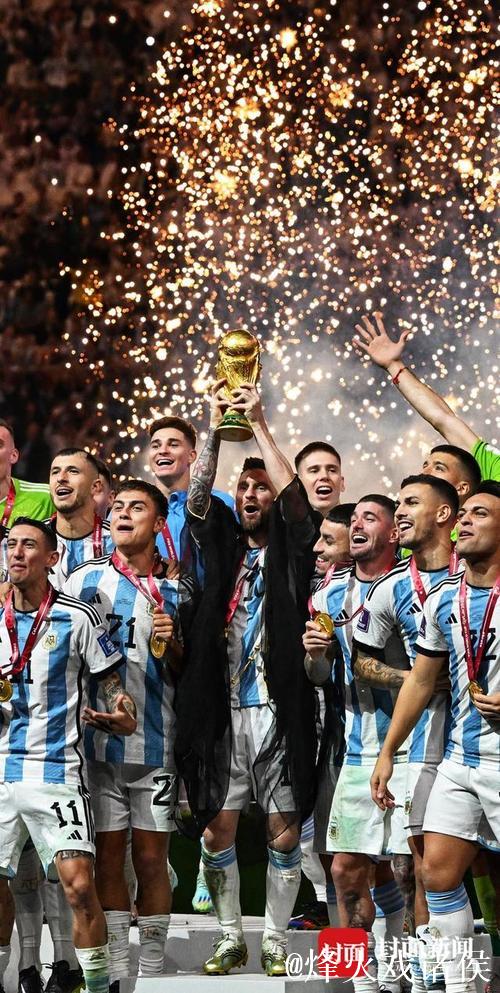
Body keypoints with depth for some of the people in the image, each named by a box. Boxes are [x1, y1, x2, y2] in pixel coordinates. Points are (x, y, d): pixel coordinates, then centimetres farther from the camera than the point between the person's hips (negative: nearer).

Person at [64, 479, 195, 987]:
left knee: (151, 858, 2)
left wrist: (171, 645, -8)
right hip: (97, 740, 0)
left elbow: (187, 673, 13)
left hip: (156, 744, 0)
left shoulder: (177, 589, 7)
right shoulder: (84, 580, 6)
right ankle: (115, 974, 6)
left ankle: (152, 973, 7)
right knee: (108, 855, 2)